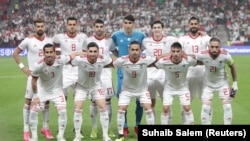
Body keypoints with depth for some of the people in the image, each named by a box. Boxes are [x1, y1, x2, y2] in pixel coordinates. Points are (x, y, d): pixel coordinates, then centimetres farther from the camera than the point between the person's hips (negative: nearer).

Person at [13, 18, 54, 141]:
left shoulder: (49, 41, 3)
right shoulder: (28, 40, -7)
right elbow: (15, 53, 1)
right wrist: (22, 67, -6)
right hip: (33, 74, -4)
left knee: (46, 101, 9)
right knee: (28, 101, -2)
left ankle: (45, 128, 20)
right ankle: (26, 130, 2)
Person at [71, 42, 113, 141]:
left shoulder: (102, 60, -26)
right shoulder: (80, 60, -33)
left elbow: (113, 62, -5)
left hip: (96, 86, 2)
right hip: (82, 86, -1)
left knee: (103, 108, -6)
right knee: (78, 109, -9)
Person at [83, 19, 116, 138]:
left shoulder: (109, 40, 5)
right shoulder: (88, 41, 2)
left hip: (106, 74, 1)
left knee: (108, 101, 0)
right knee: (93, 101, 2)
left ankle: (108, 128, 8)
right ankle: (94, 128, 10)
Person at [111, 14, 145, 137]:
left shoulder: (141, 36, -2)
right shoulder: (116, 35, -2)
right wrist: (119, 58, 5)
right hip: (123, 72, 0)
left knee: (139, 99, 2)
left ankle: (138, 126, 17)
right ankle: (125, 127, 13)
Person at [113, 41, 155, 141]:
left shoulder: (145, 59, -25)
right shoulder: (122, 60, -26)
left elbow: (157, 60, -9)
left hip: (142, 89, 0)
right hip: (127, 89, 0)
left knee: (148, 109, -10)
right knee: (121, 110, -7)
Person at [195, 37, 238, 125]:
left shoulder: (225, 56, -26)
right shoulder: (203, 55, -28)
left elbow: (232, 67, -5)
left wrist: (235, 83, -1)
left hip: (222, 82, 0)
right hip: (208, 83, 0)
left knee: (227, 106, -8)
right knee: (205, 107, -9)